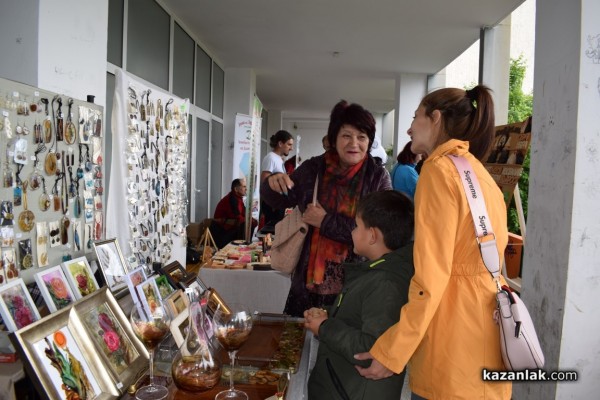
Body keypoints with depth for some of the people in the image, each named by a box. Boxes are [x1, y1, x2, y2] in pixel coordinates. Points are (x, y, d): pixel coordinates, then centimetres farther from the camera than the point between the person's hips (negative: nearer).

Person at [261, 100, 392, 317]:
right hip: (308, 280, 2)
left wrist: (326, 222, -14)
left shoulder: (378, 177, -5)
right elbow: (279, 201, 13)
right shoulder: (312, 169, 1)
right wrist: (274, 184, -10)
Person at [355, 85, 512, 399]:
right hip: (483, 326, 9)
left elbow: (431, 277, -21)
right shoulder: (480, 174, 14)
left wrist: (390, 352, -16)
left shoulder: (440, 169, -14)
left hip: (456, 341, -9)